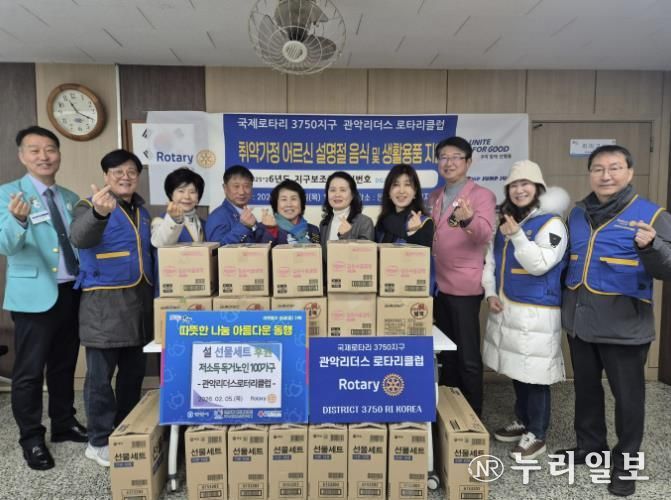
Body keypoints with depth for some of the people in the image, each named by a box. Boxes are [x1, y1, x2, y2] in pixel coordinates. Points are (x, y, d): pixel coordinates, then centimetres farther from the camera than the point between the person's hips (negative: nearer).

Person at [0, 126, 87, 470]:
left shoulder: (70, 198, 11)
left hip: (71, 293, 5)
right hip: (34, 296, -5)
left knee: (64, 365, 16)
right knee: (29, 371, 3)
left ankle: (64, 424, 31)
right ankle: (31, 439, 18)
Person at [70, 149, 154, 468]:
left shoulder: (141, 210, 15)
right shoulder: (90, 205, -6)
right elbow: (79, 238, -28)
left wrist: (151, 294, 15)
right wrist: (99, 213, -48)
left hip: (138, 299, 6)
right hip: (104, 302, -6)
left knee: (133, 371, 12)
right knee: (101, 374, -2)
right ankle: (99, 442, 12)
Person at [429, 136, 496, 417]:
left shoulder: (481, 195, -8)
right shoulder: (434, 197, 11)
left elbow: (484, 234, -26)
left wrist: (468, 220, -45)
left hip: (464, 286, -6)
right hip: (438, 283, 7)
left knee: (467, 356, 2)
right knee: (446, 353, 17)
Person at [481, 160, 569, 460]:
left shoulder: (551, 223, -9)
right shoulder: (505, 221, 13)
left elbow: (540, 265, -18)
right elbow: (490, 261, 15)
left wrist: (517, 236, -26)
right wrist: (490, 293, 2)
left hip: (536, 312, -7)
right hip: (506, 308, 7)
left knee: (535, 373, 0)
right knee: (516, 369, 17)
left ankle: (537, 434, 15)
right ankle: (522, 421, 34)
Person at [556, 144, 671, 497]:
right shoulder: (578, 213, 7)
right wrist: (564, 304, 9)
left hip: (624, 326, -5)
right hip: (580, 321, 5)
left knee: (627, 395, 9)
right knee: (586, 388, 19)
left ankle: (625, 462, 27)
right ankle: (589, 444, 37)